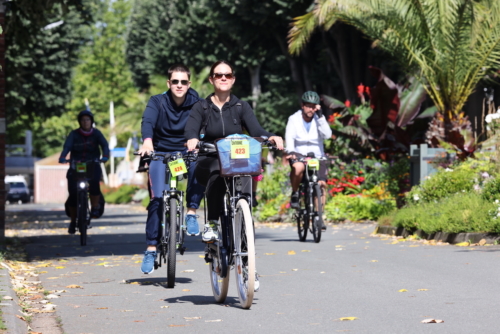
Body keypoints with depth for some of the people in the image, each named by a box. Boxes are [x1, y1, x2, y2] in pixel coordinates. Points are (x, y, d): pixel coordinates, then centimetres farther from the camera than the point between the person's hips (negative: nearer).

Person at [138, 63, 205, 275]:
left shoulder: (196, 103, -3)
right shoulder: (157, 102, -6)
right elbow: (148, 121, -24)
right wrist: (147, 141, -46)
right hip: (161, 154, -1)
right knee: (158, 198, -18)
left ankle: (191, 212, -16)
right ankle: (151, 248, -7)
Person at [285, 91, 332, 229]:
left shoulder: (319, 119, 2)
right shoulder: (294, 119, -2)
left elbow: (327, 135, -14)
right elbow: (289, 137, -14)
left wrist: (320, 116, -19)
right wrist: (290, 152, -32)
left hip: (317, 156, 3)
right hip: (299, 154, -3)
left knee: (322, 184, -14)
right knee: (298, 168, -37)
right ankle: (294, 193, -9)